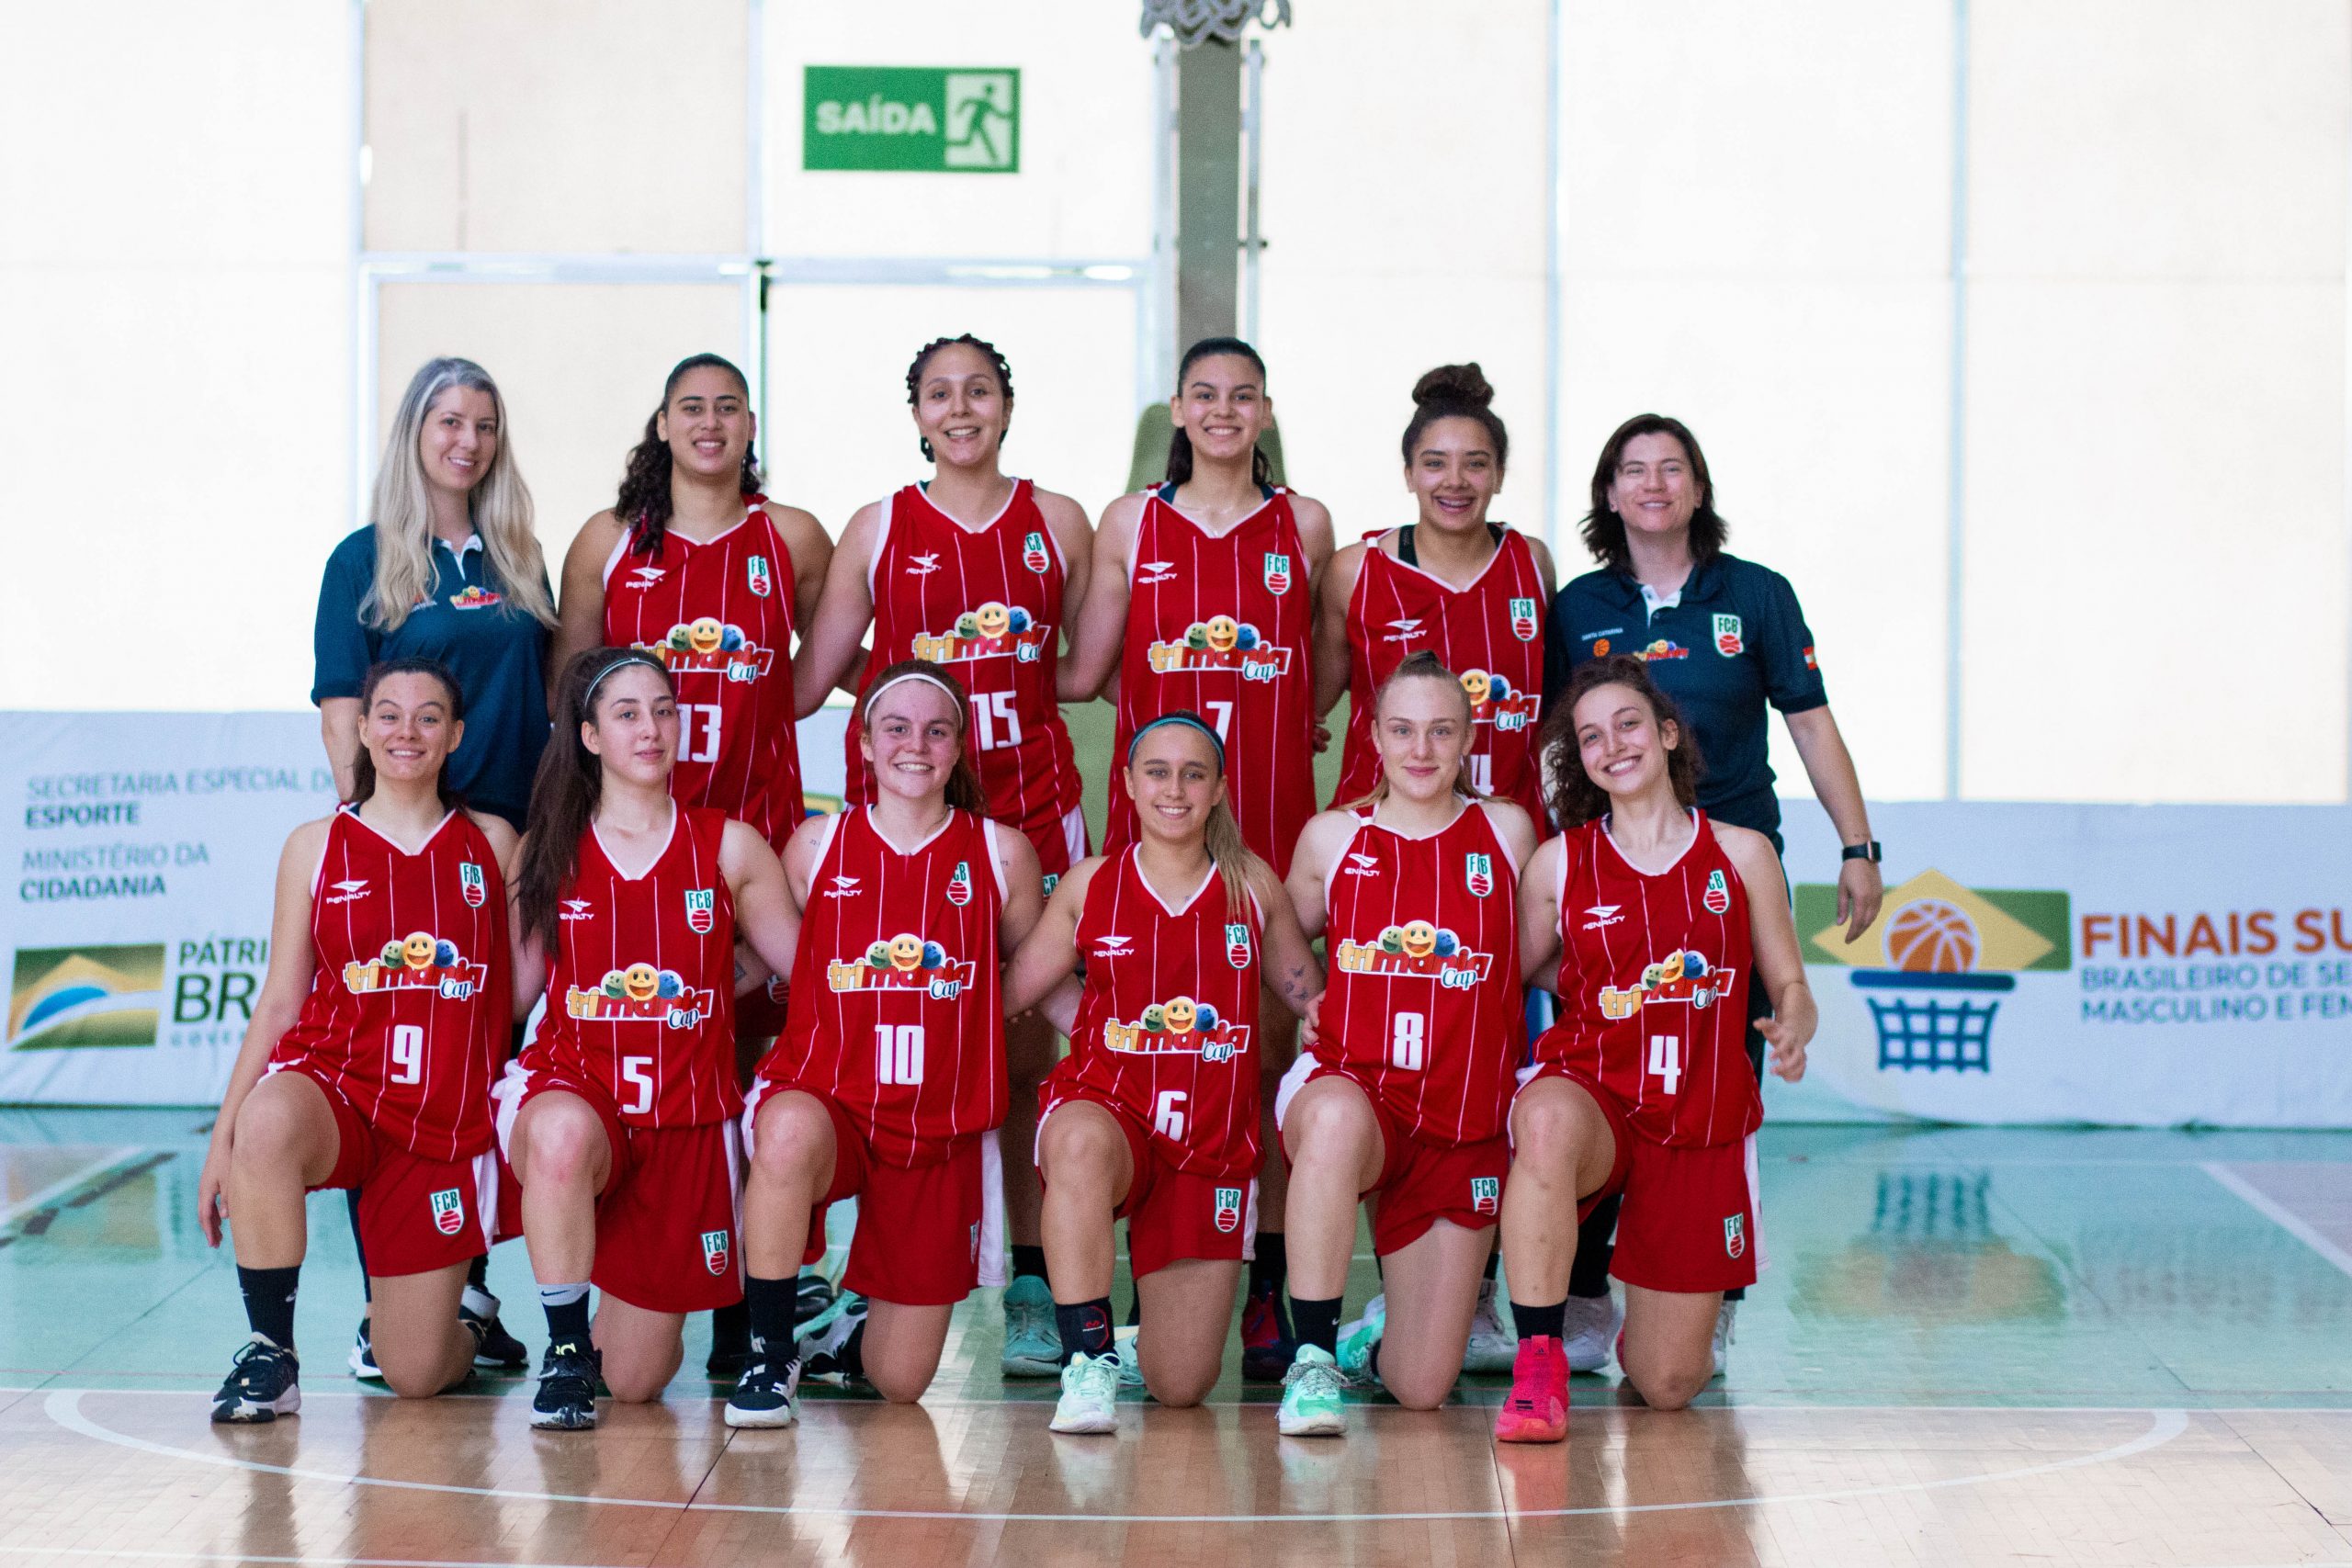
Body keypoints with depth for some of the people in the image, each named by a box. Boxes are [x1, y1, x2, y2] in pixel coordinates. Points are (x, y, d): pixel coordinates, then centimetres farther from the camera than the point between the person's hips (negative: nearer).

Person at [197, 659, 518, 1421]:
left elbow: (521, 988, 11)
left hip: (448, 1121, 1)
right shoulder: (317, 846, 5)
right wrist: (223, 1132, -2)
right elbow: (280, 1001, 5)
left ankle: (461, 1322, 36)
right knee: (268, 1121, -40)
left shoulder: (491, 843, 7)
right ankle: (270, 1353, -21)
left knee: (415, 1374, -4)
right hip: (334, 1084, -1)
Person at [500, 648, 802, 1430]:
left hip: (686, 1113, 1)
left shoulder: (729, 847, 4)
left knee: (637, 1380, 0)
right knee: (563, 1134, -42)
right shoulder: (546, 853, 5)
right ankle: (565, 1346, -21)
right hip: (572, 1083, 0)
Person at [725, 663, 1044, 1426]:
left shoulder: (1001, 854, 2)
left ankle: (851, 1325, 43)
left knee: (900, 1382, 3)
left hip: (942, 1127, 1)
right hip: (824, 1098, -1)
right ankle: (770, 1353, -20)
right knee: (791, 1131, -41)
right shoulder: (817, 845, 2)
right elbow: (779, 966, 11)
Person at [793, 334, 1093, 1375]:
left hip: (1031, 808, 1)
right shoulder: (878, 529, 7)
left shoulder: (1058, 523, 9)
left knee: (1029, 1051, 0)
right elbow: (808, 680, 9)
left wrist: (1017, 688, 10)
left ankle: (1033, 1286, 7)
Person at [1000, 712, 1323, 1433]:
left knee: (1181, 1385, 0)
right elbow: (1007, 994, 10)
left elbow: (1313, 1001, 14)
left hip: (1214, 1131, 2)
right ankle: (1088, 1359, -33)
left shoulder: (1253, 884, 6)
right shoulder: (1090, 884, 4)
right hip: (1107, 1102, -1)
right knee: (1080, 1141, -44)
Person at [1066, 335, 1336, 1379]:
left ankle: (1265, 1287, 6)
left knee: (1270, 1042, 0)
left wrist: (1285, 720, 9)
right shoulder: (1130, 523, 8)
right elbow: (1080, 673, 9)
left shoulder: (1304, 527, 9)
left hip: (1272, 812, 0)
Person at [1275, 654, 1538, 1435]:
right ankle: (1313, 1358, -30)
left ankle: (1375, 1335, 35)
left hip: (1466, 1122, 1)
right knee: (1338, 1116, -43)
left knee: (1422, 1388, -4)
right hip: (1351, 1083, -1)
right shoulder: (1331, 837, 6)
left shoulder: (1507, 831, 6)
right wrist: (1307, 1007, 3)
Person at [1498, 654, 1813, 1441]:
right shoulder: (1558, 863, 2)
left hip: (1703, 1120, 1)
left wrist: (1791, 1032, -14)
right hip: (1591, 1089, -1)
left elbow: (1789, 987, 7)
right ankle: (1539, 1360, -29)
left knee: (1669, 1385, 0)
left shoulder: (1741, 853, 3)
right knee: (1547, 1122, -43)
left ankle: (1644, 1327, 40)